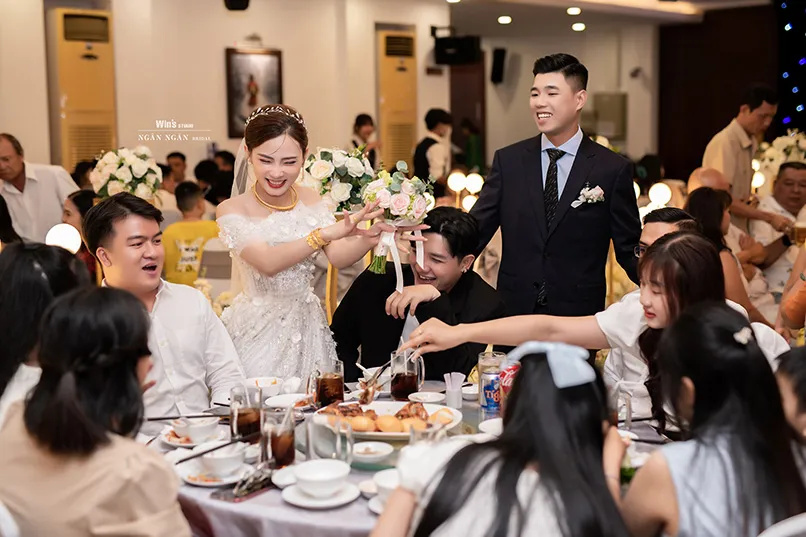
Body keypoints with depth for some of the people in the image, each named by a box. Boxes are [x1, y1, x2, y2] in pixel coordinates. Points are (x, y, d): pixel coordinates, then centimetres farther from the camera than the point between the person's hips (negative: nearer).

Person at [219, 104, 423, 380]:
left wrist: (369, 237, -27)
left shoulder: (311, 199, 2)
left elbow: (338, 256, -7)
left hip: (308, 324, 4)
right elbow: (267, 263, -24)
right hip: (259, 330, -3)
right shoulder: (232, 210, -9)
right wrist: (327, 233, -35)